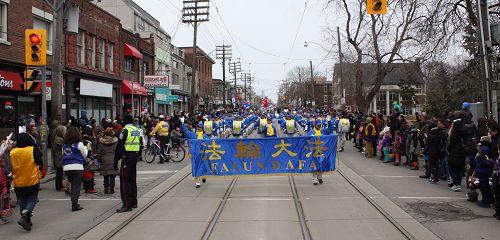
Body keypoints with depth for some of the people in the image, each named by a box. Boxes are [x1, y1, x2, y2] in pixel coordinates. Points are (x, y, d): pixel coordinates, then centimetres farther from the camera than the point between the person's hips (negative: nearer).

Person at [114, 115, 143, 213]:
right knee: (133, 179, 15)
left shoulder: (125, 131, -11)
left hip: (127, 157, -8)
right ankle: (134, 202, 22)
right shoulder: (137, 130, 12)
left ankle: (127, 205, -9)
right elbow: (140, 144, 16)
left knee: (124, 180, -6)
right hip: (135, 156, 8)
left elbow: (119, 147, -13)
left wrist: (116, 160, -9)